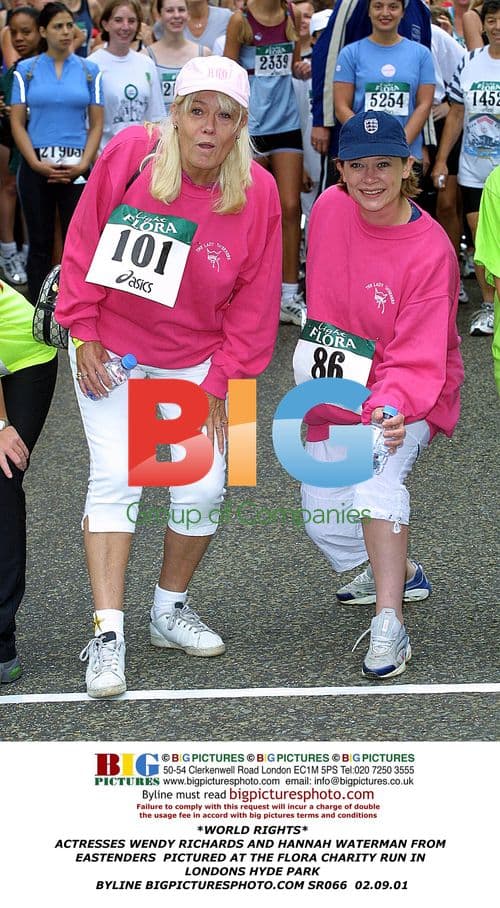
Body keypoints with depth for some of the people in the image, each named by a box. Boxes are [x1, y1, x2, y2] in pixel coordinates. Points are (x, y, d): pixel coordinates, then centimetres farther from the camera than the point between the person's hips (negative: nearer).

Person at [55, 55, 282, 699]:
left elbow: (253, 301, -6)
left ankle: (170, 609, 20)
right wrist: (83, 335, -7)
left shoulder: (256, 192, -15)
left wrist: (218, 384, -6)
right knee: (116, 478, -12)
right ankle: (107, 635, -11)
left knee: (204, 489, -4)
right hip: (110, 350, -1)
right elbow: (84, 245, -7)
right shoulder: (128, 155, -19)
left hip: (196, 359, 2)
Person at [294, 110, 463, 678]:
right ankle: (398, 573, 41)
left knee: (378, 474, -33)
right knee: (324, 521, 10)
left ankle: (388, 626, -30)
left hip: (403, 401, -6)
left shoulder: (431, 251, -24)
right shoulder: (329, 208, -9)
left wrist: (389, 411, -46)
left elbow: (416, 361, -28)